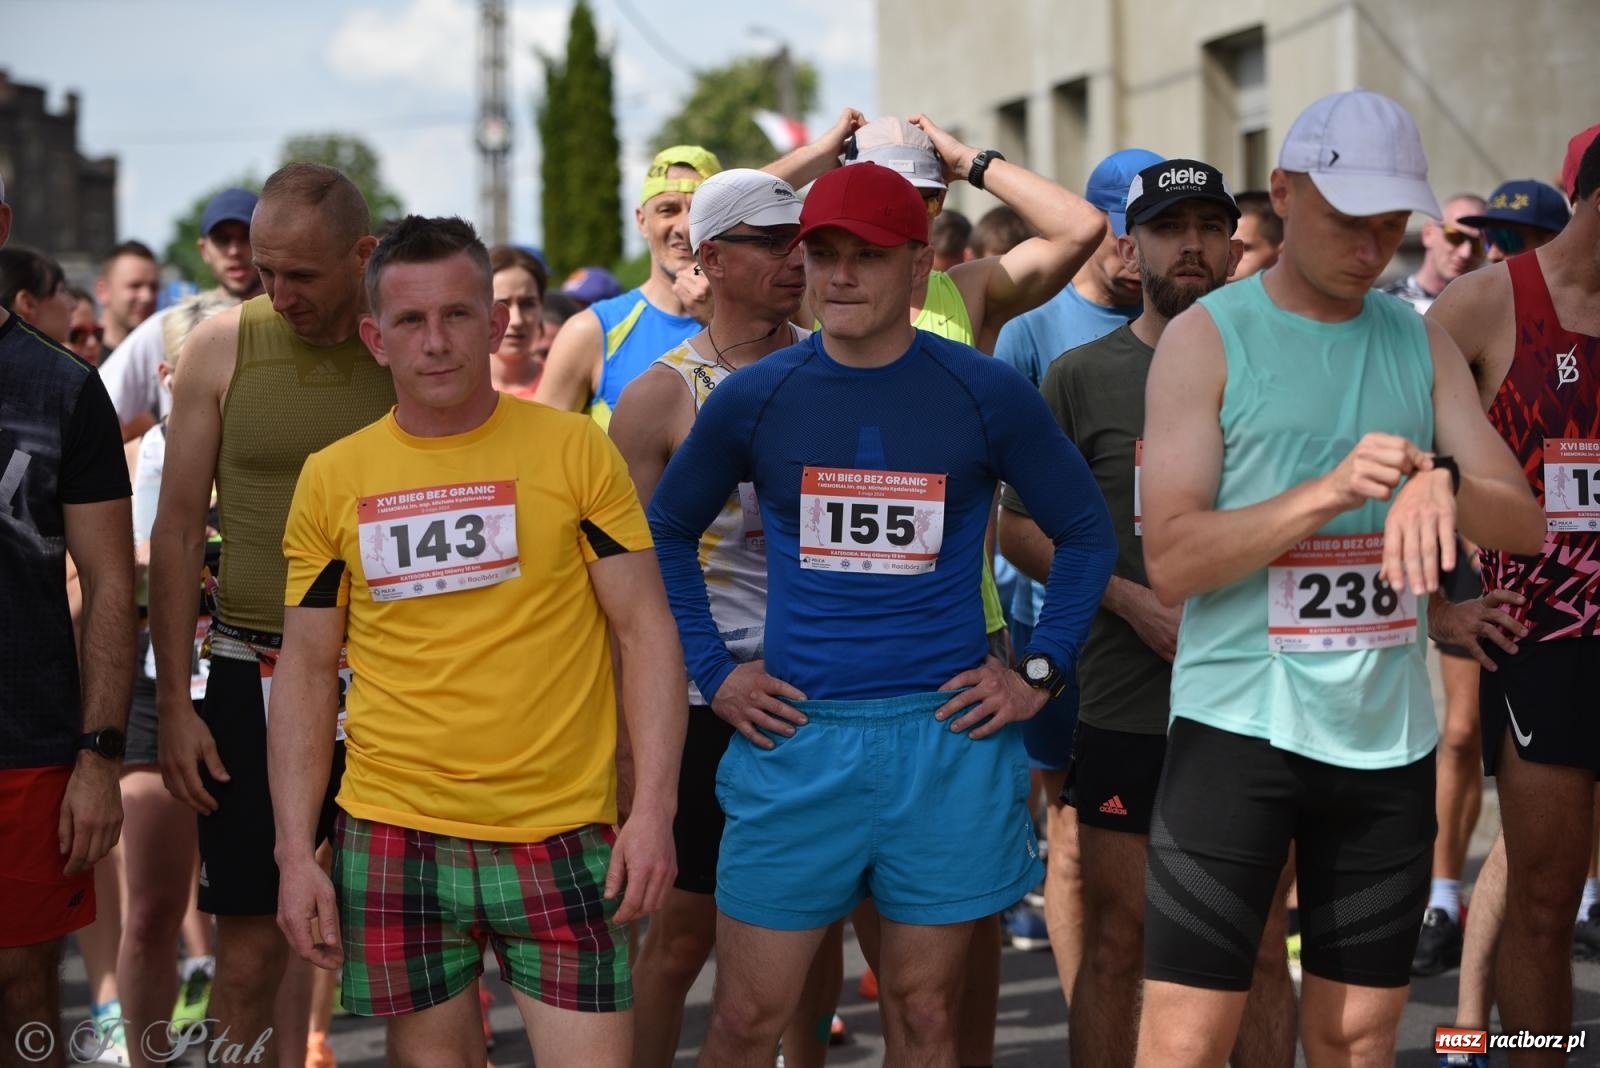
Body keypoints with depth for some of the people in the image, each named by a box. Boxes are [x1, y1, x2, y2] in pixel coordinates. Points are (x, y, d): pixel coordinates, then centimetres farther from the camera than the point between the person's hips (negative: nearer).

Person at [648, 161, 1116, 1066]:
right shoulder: (754, 399, 2)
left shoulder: (987, 396, -1)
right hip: (796, 735, 1)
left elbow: (1086, 530, 9)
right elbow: (668, 532, 15)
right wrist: (714, 671, 6)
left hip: (947, 737, 0)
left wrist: (1041, 670, 1)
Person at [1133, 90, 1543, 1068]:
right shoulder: (1207, 337, -4)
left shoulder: (1423, 344, 10)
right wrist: (1329, 490, -23)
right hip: (1239, 723, -4)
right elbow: (1172, 562, -11)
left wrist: (1442, 481, -17)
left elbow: (1525, 525, 5)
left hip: (1390, 734, 5)